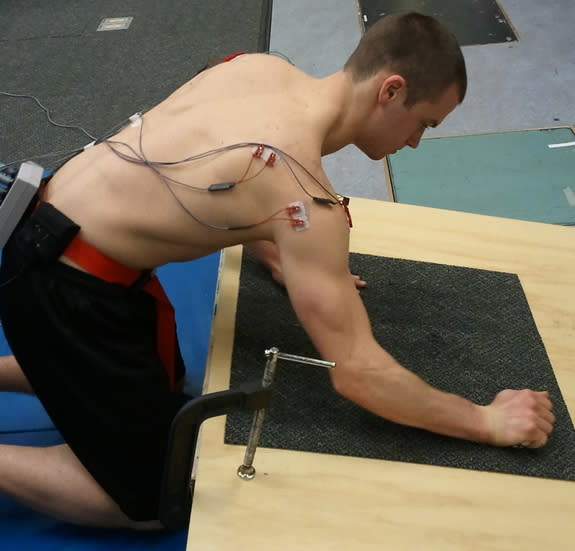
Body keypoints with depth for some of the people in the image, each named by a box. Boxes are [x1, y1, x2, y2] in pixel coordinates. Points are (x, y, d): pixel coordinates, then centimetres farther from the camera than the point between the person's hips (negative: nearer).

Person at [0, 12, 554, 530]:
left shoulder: (261, 67, -2)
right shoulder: (306, 198, -26)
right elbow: (356, 371, -24)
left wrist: (275, 255, 15)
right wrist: (490, 422, -13)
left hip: (56, 226, 9)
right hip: (62, 285, -8)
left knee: (163, 385, 28)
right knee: (153, 500, 4)